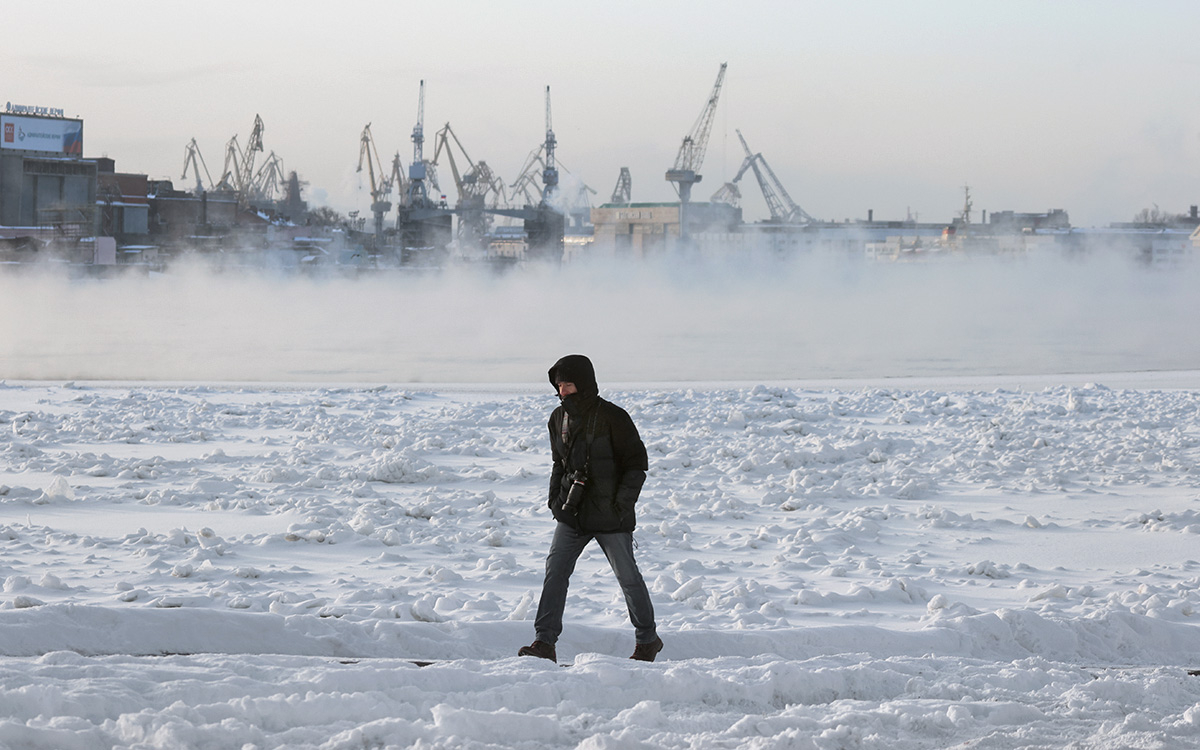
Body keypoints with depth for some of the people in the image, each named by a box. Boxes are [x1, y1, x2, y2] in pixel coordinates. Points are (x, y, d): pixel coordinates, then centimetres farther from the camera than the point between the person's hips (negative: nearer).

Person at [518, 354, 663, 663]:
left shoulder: (612, 417, -13)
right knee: (555, 570, -7)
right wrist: (555, 496, 8)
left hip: (610, 516, -5)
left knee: (627, 576, 6)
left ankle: (647, 640, 23)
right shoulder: (560, 418, 6)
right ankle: (545, 642, -7)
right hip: (572, 512, 5)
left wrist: (623, 500, -16)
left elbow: (637, 462, -9)